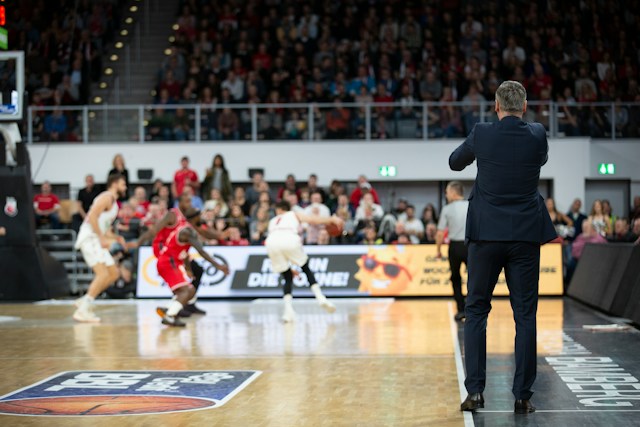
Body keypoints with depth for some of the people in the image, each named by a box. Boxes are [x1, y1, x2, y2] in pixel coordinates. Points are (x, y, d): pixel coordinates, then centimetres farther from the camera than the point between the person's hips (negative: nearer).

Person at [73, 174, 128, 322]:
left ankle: (84, 302, 12)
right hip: (89, 238, -10)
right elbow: (92, 216, -21)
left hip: (97, 240, 10)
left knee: (114, 273, 10)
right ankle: (83, 310, -20)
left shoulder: (113, 202, 23)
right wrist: (102, 238, -21)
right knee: (103, 274, -21)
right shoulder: (107, 197, -8)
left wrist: (116, 238, 15)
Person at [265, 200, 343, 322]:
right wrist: (332, 219, 11)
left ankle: (288, 310, 1)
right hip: (290, 240, -2)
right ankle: (321, 298, 5)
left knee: (288, 278, 18)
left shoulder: (272, 221, 39)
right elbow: (313, 220, 13)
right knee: (306, 268, 21)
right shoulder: (294, 215, 33)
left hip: (271, 243, 2)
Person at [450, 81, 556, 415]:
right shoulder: (537, 135, -2)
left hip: (486, 235, -1)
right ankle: (522, 396, 5)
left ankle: (474, 391, 2)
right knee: (525, 315, 5)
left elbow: (454, 163, 13)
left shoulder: (481, 134, -5)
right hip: (526, 236, 1)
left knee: (476, 311, 9)